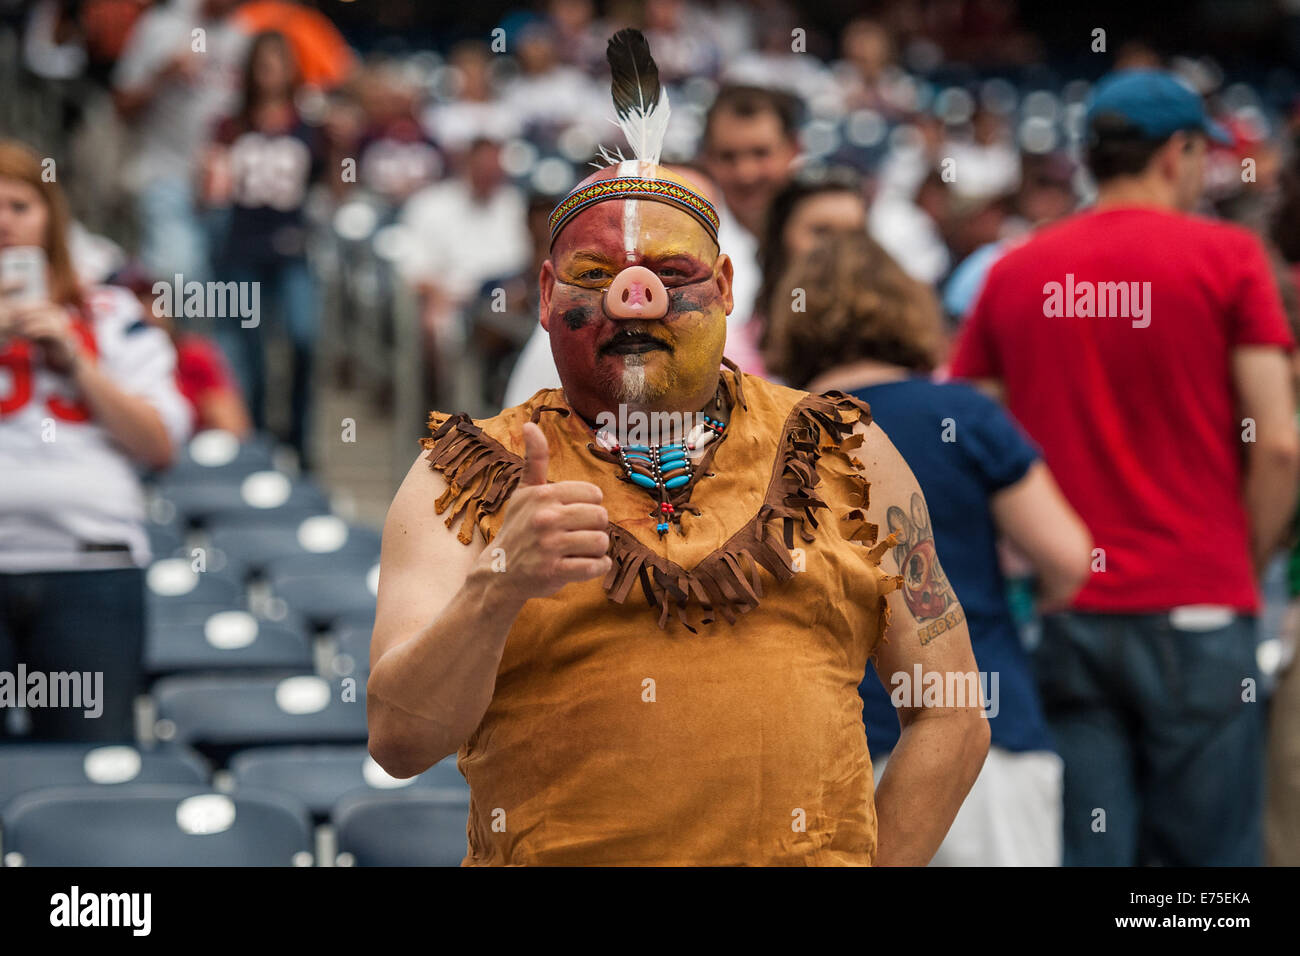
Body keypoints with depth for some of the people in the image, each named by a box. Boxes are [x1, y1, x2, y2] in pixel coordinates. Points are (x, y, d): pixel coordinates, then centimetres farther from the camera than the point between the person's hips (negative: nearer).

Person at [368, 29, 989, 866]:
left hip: (808, 850, 1)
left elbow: (951, 720, 15)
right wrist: (496, 585, -17)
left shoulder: (845, 459, 14)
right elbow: (399, 740, -2)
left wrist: (868, 865, 5)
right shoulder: (466, 482, 10)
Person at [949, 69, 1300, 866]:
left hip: (1068, 613, 3)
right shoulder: (1226, 256, -2)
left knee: (1086, 852, 5)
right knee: (1208, 852, 1)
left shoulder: (1013, 272, 8)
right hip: (1196, 606, -3)